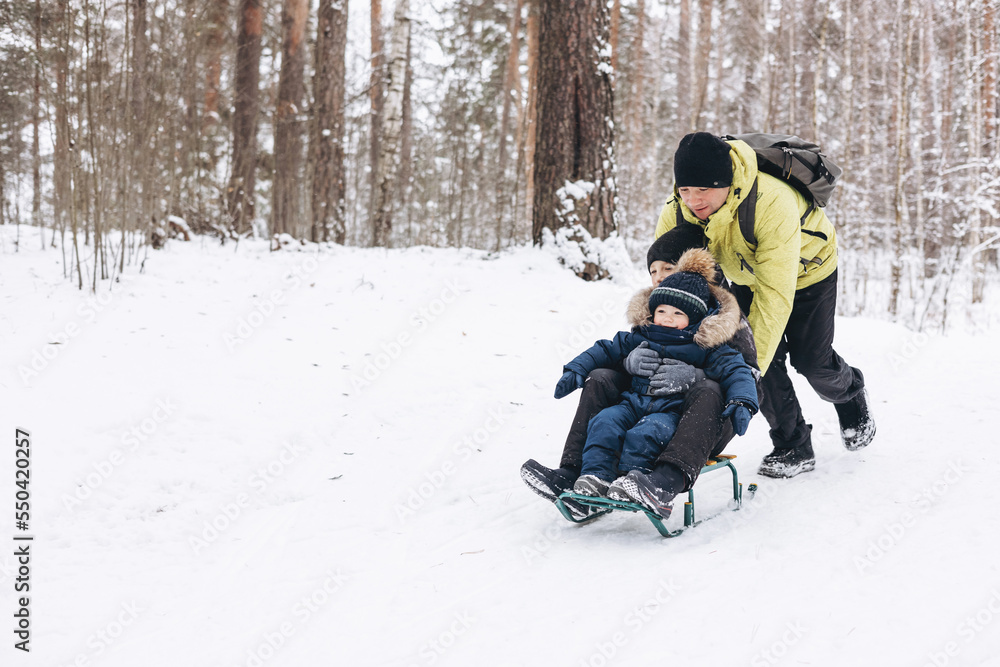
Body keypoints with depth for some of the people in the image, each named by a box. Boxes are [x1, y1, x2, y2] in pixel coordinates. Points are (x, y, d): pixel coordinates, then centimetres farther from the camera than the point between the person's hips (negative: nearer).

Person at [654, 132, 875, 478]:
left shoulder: (772, 202, -45)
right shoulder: (676, 213, -29)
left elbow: (775, 291, -44)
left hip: (807, 269, -4)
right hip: (747, 275, 4)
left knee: (810, 358, 1)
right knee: (766, 358, -9)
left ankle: (851, 394, 36)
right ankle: (793, 447, 9)